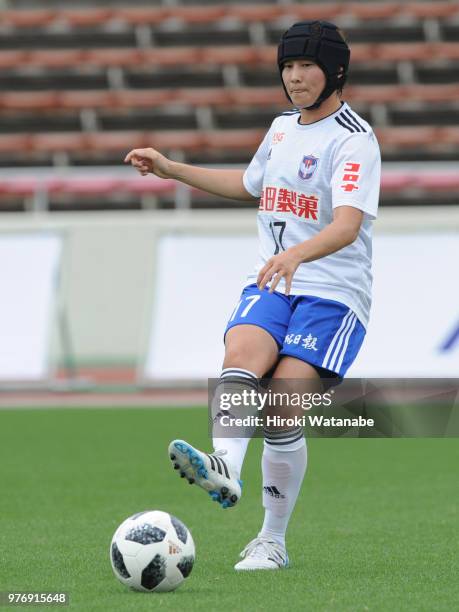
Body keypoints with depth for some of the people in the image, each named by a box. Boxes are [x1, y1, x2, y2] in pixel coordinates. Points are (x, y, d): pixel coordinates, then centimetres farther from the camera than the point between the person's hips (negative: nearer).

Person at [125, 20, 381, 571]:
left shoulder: (354, 141, -11)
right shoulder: (283, 126, 14)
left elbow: (347, 225, -26)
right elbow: (251, 185, 34)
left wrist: (297, 254, -45)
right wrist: (171, 169, 33)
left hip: (333, 293, -6)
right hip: (271, 284, 6)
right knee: (241, 353, -27)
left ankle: (272, 542, -3)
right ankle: (224, 469, -50)